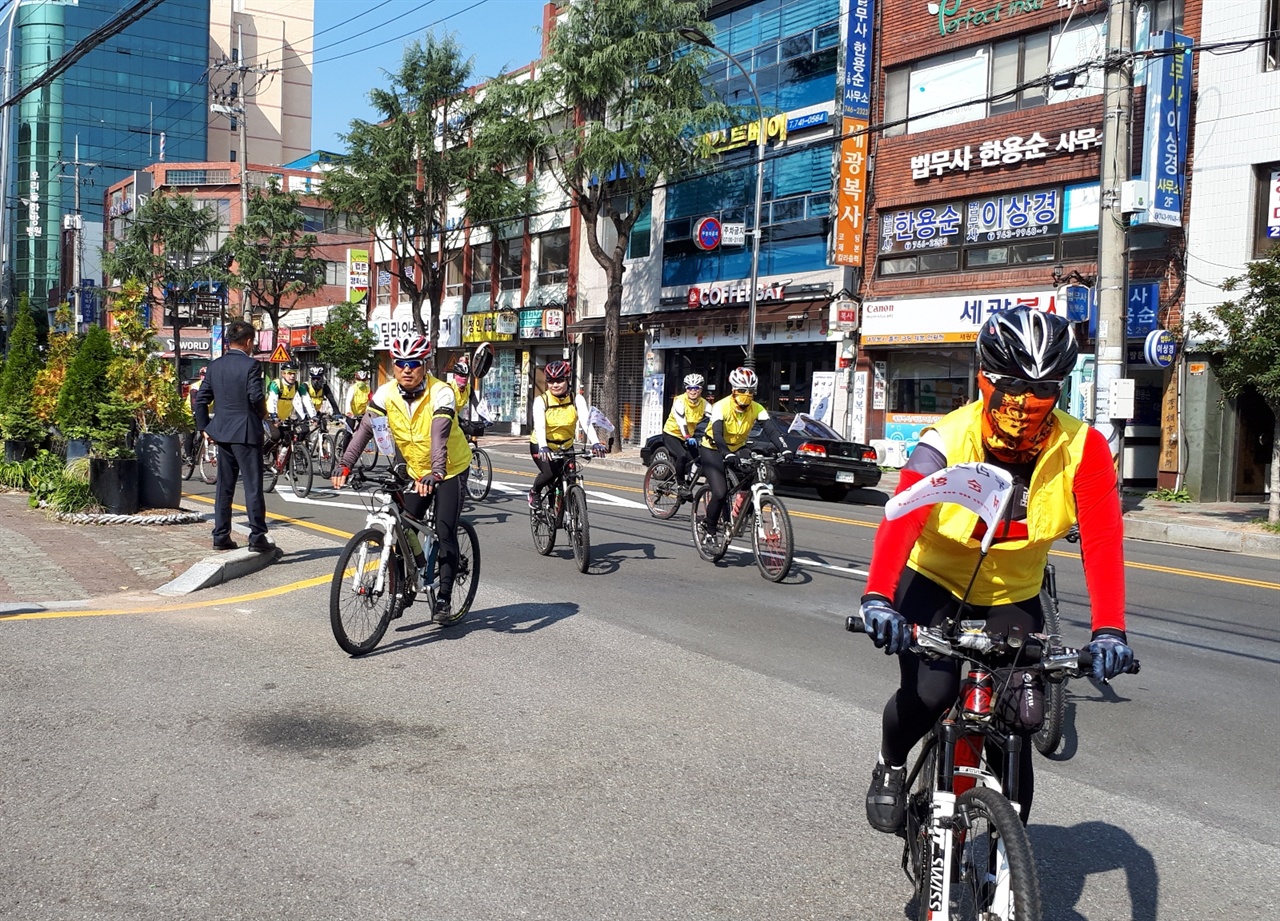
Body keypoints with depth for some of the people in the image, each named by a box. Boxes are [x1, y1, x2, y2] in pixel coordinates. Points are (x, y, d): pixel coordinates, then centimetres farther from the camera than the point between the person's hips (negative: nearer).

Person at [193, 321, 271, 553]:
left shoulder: (215, 366, 8)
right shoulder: (250, 365, -11)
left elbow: (201, 399, 9)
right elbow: (256, 396, -20)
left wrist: (204, 427, 14)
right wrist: (262, 413, 0)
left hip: (222, 431, 6)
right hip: (246, 432, -6)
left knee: (224, 486, 12)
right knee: (253, 485, -2)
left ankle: (221, 536, 15)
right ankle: (257, 537, -1)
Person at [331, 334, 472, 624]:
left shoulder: (440, 393, -26)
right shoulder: (386, 394, -13)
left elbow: (439, 436, -39)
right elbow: (364, 430, -20)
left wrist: (435, 474, -53)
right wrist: (345, 467, -33)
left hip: (450, 469, -5)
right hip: (415, 470, 5)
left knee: (445, 533, -8)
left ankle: (444, 600, 2)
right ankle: (419, 574, 26)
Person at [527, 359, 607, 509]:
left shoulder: (577, 399, -13)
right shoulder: (541, 400, -17)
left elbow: (586, 422, -27)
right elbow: (539, 426, -32)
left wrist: (595, 443, -45)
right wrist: (543, 447, -50)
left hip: (565, 447, 3)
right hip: (542, 446, -3)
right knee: (550, 473, -26)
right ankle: (534, 492, 5)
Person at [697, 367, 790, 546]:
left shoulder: (756, 409, -11)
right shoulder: (721, 407, -24)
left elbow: (772, 429, -22)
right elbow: (717, 434, -37)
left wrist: (784, 449, -39)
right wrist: (727, 454, -54)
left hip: (736, 450, 5)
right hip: (712, 450, -5)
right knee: (720, 493, -20)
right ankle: (710, 531, 1)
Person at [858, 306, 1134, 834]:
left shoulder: (1082, 448, -20)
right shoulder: (948, 441, -26)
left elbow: (1103, 539, -26)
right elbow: (901, 518, -38)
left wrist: (1109, 630, -39)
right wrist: (878, 598, -54)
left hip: (1013, 598, 3)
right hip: (933, 583, -2)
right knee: (930, 691, -24)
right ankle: (889, 766, 10)